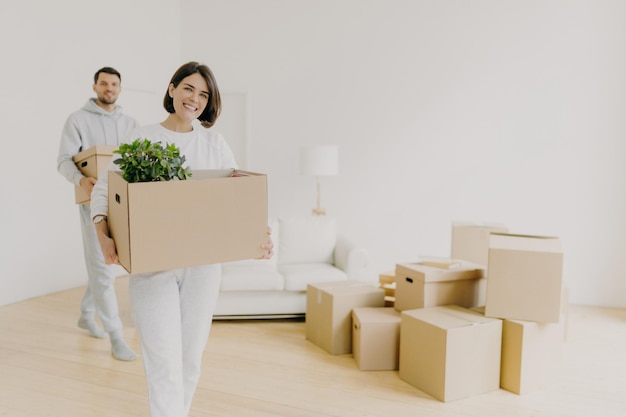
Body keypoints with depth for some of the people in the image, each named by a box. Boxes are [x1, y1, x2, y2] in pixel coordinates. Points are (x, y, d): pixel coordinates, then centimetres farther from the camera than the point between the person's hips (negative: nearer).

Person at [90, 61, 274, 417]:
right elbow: (104, 189, 1)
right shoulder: (143, 137, 2)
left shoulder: (214, 142, 6)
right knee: (164, 361, -3)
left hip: (203, 265, 2)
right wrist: (103, 235, -15)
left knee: (191, 357, 14)